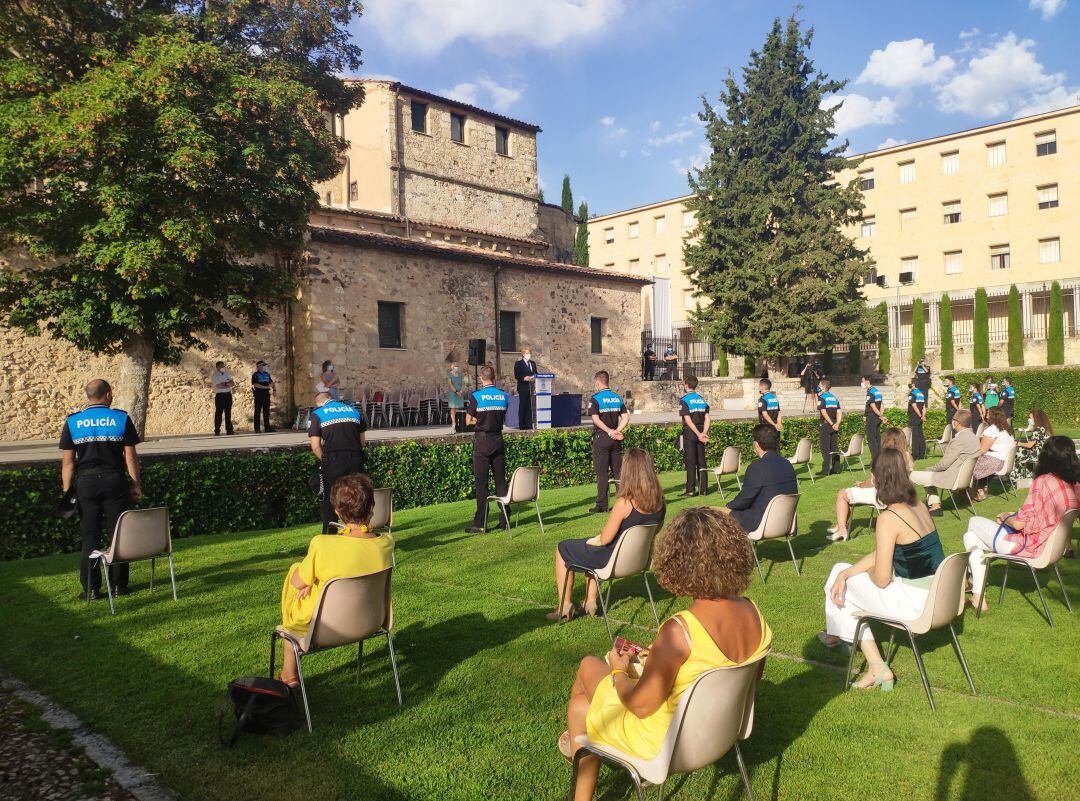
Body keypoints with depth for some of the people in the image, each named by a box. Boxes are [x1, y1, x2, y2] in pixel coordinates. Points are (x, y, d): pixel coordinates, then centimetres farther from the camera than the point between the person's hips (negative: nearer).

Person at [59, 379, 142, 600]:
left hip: (86, 483, 1)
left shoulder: (72, 422, 1)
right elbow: (130, 457, -3)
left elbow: (67, 461, 0)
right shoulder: (121, 418, -3)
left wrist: (66, 490, 6)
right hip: (114, 481, -1)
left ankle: (91, 588, 9)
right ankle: (118, 584, 14)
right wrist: (135, 483, 5)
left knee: (90, 536, 7)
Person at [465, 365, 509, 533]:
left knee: (481, 483, -1)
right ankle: (505, 520, 16)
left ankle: (480, 524, 1)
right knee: (501, 480, 11)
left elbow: (469, 420, -6)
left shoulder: (475, 396, -10)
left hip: (482, 440, -4)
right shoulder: (504, 395, 3)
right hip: (498, 439, 4)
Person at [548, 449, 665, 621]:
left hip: (616, 559, -7)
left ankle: (565, 607, 22)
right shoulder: (659, 499, -10)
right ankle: (590, 603, 33)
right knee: (591, 544, 34)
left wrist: (594, 540, 2)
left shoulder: (624, 503, -30)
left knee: (563, 549, 15)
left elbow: (605, 539, -22)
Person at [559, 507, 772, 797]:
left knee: (588, 667, 19)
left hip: (667, 742, -6)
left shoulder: (678, 631, -37)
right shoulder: (752, 612, -16)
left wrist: (618, 672, -5)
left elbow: (641, 705, -26)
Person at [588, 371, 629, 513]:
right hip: (615, 439, 5)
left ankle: (602, 504, 1)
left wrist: (610, 432, -13)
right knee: (618, 471, 11)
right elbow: (626, 417, 3)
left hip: (601, 438, -5)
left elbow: (596, 419, -17)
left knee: (601, 472, -1)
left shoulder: (595, 399, -8)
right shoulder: (617, 397, 9)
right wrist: (617, 431, -4)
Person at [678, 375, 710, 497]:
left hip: (690, 432, -5)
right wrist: (704, 433, -3)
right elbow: (707, 418, 3)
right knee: (701, 461, 9)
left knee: (690, 462, -3)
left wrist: (698, 434, -14)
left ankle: (690, 490, -3)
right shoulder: (702, 399, 11)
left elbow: (687, 419, -15)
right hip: (700, 430, 5)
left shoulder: (684, 400, -8)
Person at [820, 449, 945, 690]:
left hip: (915, 605, -8)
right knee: (842, 572, 17)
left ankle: (836, 634, 37)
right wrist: (844, 574, 2)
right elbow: (880, 555, 11)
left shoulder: (889, 518, -21)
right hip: (934, 596, 8)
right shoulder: (918, 506, 5)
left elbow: (881, 579, -18)